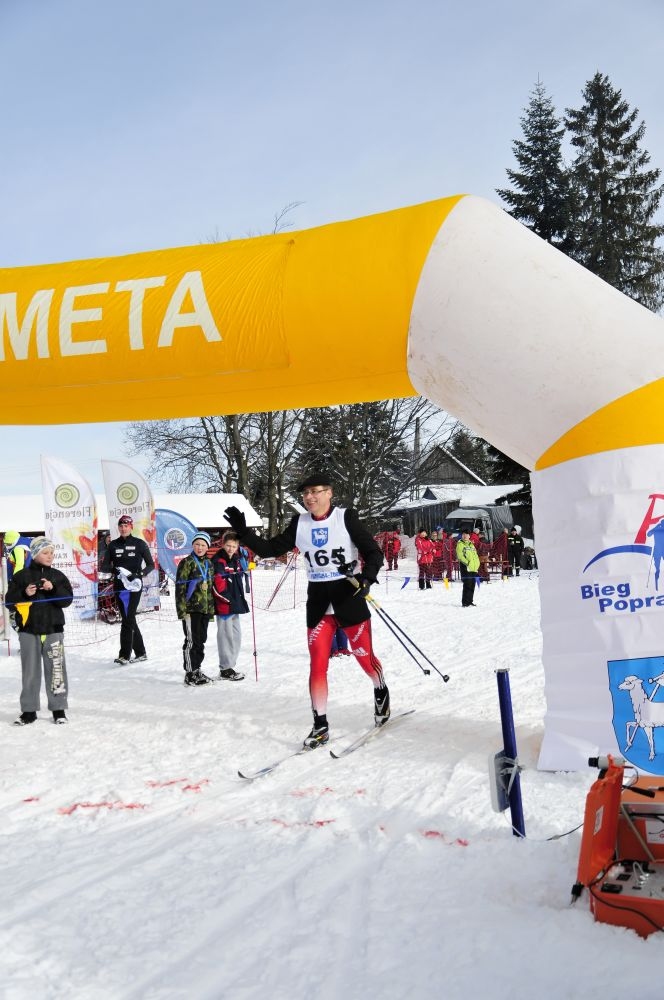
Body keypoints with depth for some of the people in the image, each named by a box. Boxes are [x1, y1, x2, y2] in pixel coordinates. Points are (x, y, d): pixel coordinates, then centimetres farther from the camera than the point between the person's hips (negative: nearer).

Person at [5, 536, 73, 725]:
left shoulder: (58, 576, 5)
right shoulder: (21, 576, 1)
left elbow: (67, 600, -2)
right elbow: (10, 600, -1)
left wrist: (53, 589, -16)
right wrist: (25, 594, -17)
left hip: (53, 629, 1)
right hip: (29, 630, 0)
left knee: (55, 669, 1)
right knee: (30, 671, 6)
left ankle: (58, 708, 11)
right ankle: (29, 710, 14)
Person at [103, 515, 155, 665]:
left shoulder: (139, 544, 1)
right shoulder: (113, 545, 10)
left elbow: (151, 565, 3)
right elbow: (105, 566, 9)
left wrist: (139, 574, -15)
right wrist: (114, 569, -13)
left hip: (134, 585, -4)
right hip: (119, 586, 4)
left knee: (128, 619, -12)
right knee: (129, 620, 7)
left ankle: (124, 654, -11)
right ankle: (140, 653, 17)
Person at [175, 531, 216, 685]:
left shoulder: (208, 564, 14)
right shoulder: (186, 562, -6)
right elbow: (180, 588, -10)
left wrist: (211, 609, 17)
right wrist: (182, 609, -16)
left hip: (205, 609, 7)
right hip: (191, 609, -7)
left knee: (201, 640, 12)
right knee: (192, 640, -5)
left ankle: (197, 670, 22)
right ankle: (190, 674, 2)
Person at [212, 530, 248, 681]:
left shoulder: (236, 560, 13)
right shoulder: (218, 561, -13)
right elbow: (218, 585, -20)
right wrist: (228, 598, -18)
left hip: (235, 604, 9)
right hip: (224, 605, -9)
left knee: (236, 635, 13)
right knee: (227, 636, -5)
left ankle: (230, 666, 23)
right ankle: (226, 669, 3)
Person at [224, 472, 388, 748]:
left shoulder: (346, 517, -8)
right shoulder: (299, 524, 3)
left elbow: (374, 553, -7)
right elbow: (269, 548, 7)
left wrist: (366, 579, -25)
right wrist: (241, 530, -4)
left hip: (349, 596, -3)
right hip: (318, 599, 3)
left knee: (365, 657, 7)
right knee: (317, 665, -1)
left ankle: (382, 694, 38)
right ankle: (320, 726, 8)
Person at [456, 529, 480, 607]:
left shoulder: (471, 544, 22)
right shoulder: (460, 544, 1)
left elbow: (475, 556, 23)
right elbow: (460, 555, -11)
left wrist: (477, 564, 8)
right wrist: (467, 563, -20)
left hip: (473, 568, 7)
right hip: (465, 568, -7)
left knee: (472, 586, 9)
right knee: (467, 585, -11)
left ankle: (470, 601, 17)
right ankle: (465, 602, -8)